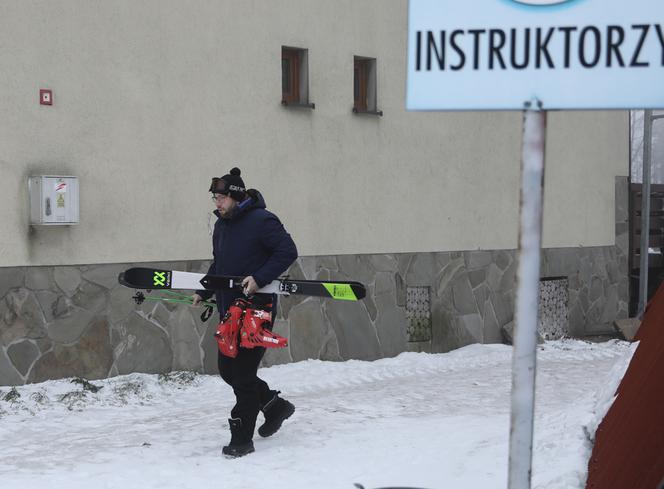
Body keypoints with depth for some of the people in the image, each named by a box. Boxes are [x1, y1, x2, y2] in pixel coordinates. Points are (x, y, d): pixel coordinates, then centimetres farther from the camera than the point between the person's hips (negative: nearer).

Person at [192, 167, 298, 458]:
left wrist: (259, 278, -25)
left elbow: (288, 251, -17)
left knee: (243, 373, -7)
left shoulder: (261, 221, -13)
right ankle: (275, 406, 31)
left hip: (257, 308, -9)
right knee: (227, 369, 12)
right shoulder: (221, 225, 13)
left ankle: (242, 440, 2)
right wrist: (203, 293, 13)